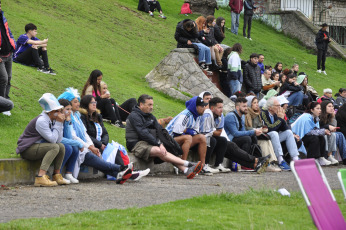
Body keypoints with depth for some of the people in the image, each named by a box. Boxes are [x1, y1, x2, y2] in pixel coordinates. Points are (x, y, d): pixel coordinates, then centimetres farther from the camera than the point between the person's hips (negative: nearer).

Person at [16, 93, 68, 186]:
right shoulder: (41, 121, -21)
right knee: (54, 147, -26)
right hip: (27, 150, -9)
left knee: (61, 146, 3)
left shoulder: (52, 120, 7)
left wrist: (60, 123, -6)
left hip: (36, 147, 9)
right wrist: (58, 123, -18)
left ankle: (57, 175, 5)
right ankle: (41, 177, -37)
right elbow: (52, 139, -25)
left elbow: (58, 140, 0)